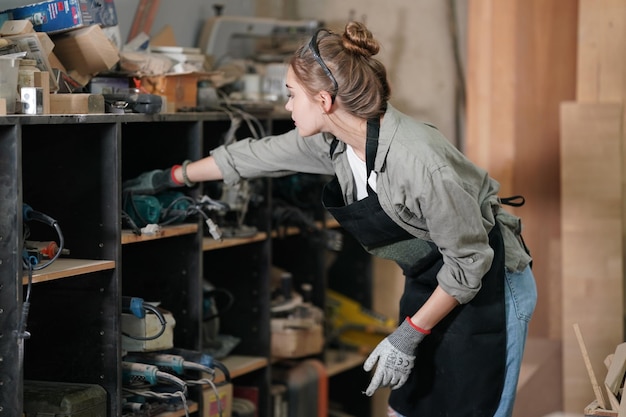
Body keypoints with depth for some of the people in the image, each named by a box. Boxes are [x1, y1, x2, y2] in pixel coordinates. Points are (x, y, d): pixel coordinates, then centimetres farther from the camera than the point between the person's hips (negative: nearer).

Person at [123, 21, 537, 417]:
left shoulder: (419, 162, -32)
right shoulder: (329, 140, -7)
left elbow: (469, 261, -23)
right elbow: (254, 156, 10)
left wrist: (409, 335, -17)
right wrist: (169, 178, 21)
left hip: (486, 287, -8)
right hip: (429, 284, 8)